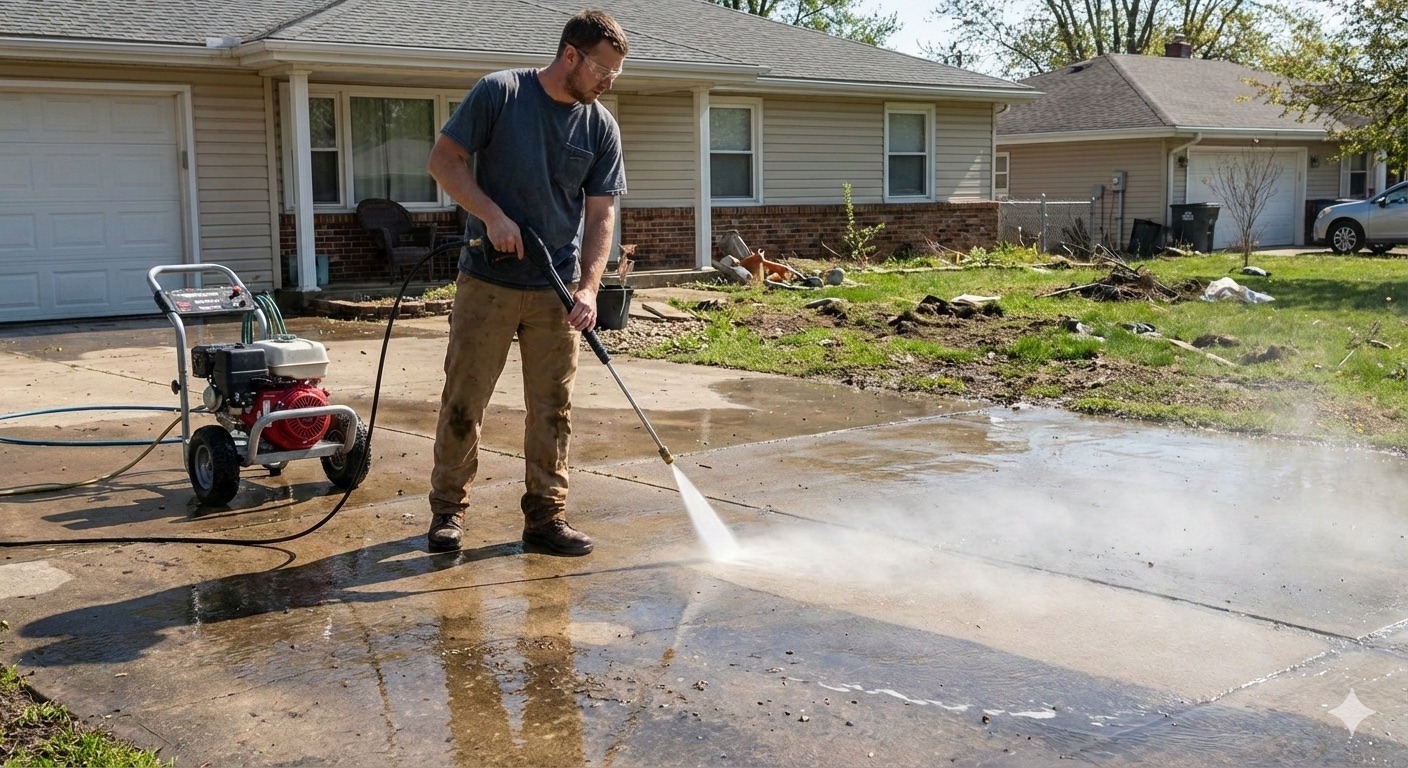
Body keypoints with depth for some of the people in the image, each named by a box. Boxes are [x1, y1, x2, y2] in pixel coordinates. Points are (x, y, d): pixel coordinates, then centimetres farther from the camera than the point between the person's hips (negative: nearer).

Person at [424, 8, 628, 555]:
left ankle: (546, 518, 16)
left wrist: (589, 287, -13)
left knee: (552, 409, 6)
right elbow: (444, 159, -5)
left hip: (556, 290, 3)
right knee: (463, 402, 3)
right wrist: (493, 215, -17)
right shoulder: (499, 93, -6)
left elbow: (601, 214, 0)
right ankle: (447, 509, 18)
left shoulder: (602, 128, 2)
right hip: (486, 281, -3)